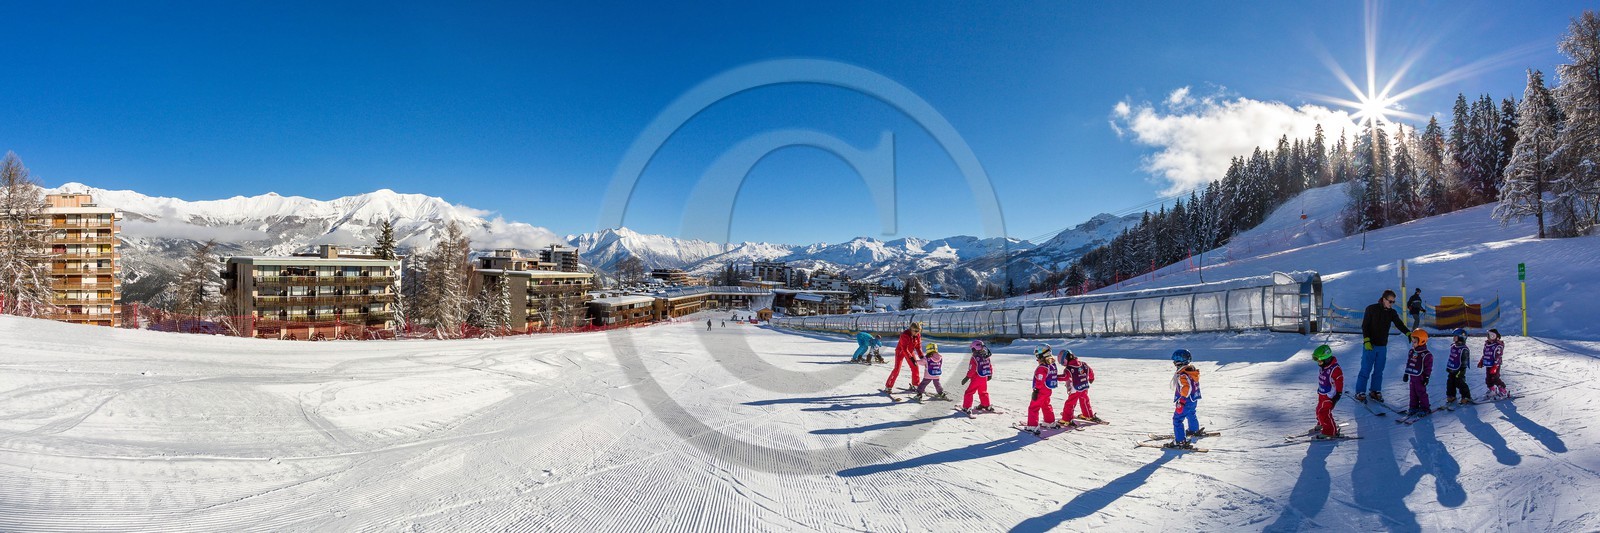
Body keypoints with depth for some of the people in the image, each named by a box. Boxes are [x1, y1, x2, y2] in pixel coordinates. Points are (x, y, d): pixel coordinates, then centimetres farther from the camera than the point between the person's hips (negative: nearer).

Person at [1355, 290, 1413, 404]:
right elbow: (1364, 326, -8)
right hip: (1370, 345, -5)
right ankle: (1360, 393, 1)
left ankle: (1375, 391, 20)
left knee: (1379, 371, 9)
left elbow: (1399, 324, -4)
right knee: (1365, 370, -4)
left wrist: (1409, 333, -23)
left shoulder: (1392, 312, 7)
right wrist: (1366, 341, -16)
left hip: (1383, 347, 5)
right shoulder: (1371, 309, -7)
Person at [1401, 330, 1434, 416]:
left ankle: (1425, 408, 13)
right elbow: (1408, 363, 15)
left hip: (1420, 378, -7)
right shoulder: (1411, 352, 8)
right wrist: (1406, 374, 16)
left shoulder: (1427, 355, -14)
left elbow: (1428, 367, -12)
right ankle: (1414, 407, 20)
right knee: (1413, 393, 12)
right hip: (1412, 377, 7)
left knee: (1421, 393, 1)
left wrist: (1426, 377, -12)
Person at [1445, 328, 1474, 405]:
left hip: (1459, 370, -8)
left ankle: (1466, 397, 12)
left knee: (1460, 384, -2)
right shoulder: (1453, 346, 8)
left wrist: (1460, 371, -19)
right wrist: (1448, 366, 21)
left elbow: (1464, 362, -18)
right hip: (1452, 370, 8)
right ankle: (1451, 396, 23)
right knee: (1450, 383, 12)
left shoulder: (1464, 349, -18)